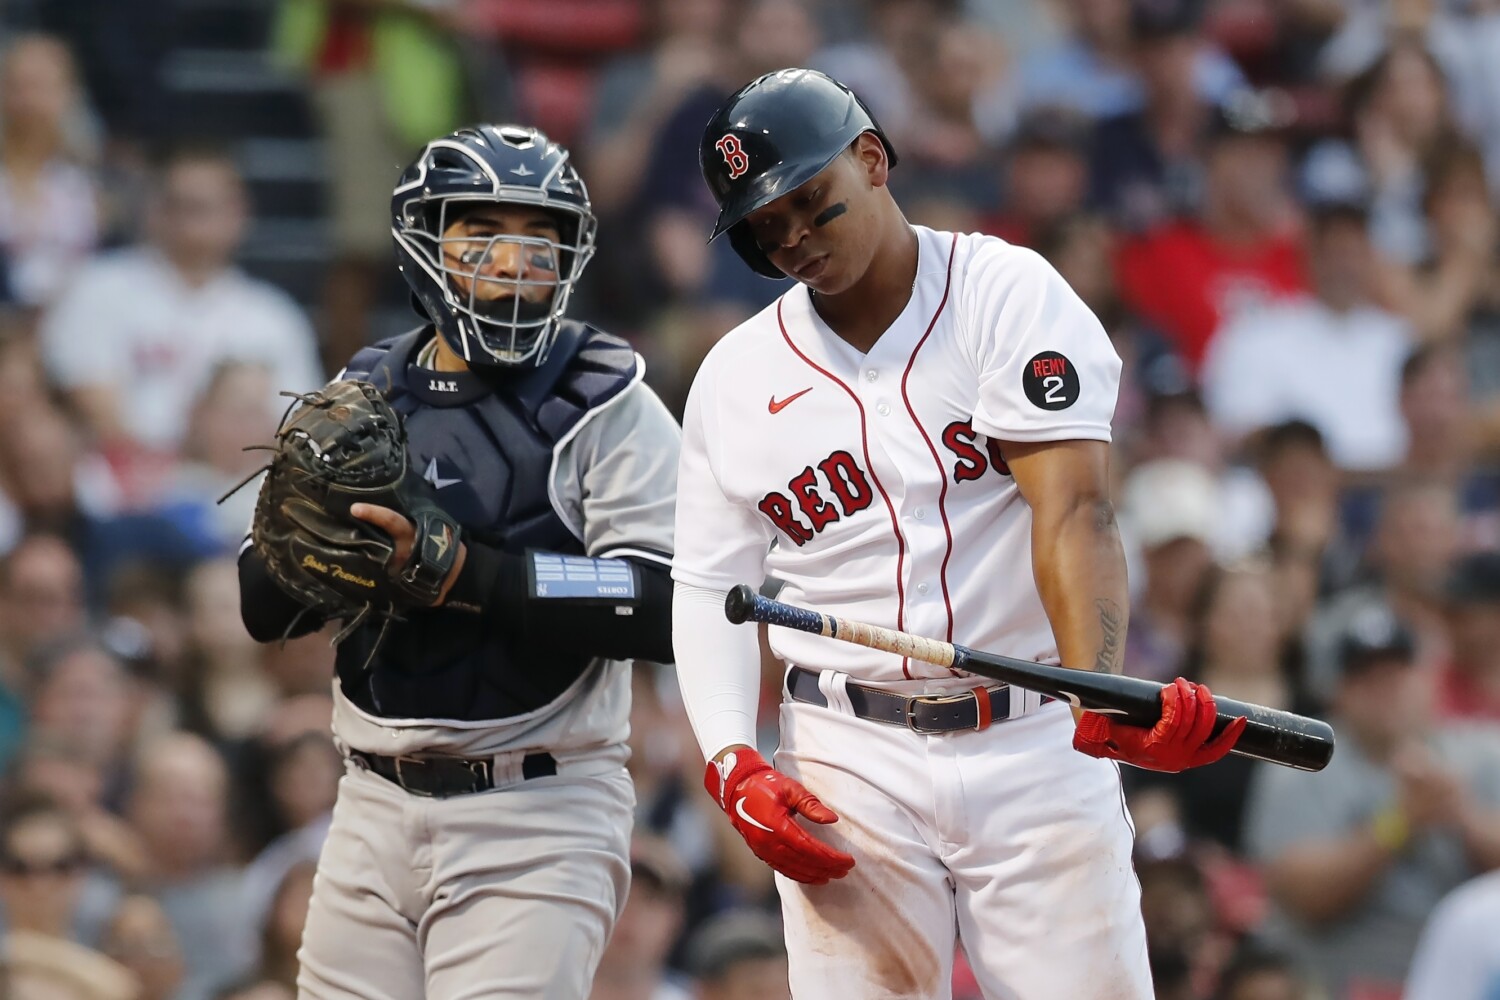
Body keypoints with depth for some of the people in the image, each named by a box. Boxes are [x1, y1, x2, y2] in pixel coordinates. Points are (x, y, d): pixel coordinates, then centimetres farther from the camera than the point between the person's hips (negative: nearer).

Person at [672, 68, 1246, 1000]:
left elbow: (1072, 510, -15)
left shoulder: (1010, 294, -2)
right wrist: (732, 760, -8)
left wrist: (1099, 690, -32)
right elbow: (712, 590, 11)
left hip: (1034, 745, -2)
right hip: (852, 765, 3)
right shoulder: (736, 377, 9)